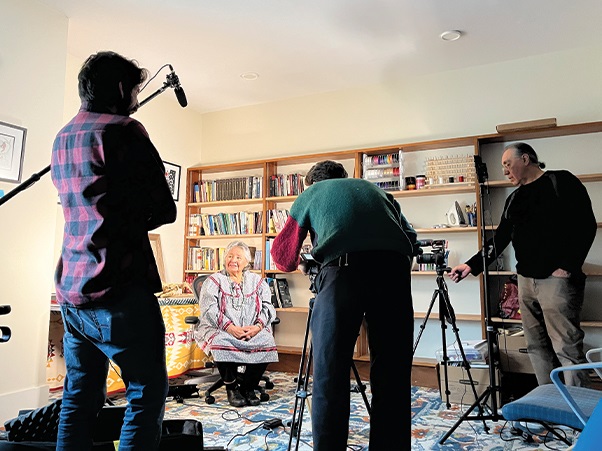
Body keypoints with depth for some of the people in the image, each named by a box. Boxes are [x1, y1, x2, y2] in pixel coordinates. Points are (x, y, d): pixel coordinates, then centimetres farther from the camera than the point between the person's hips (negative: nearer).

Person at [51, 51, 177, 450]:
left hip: (71, 291, 9)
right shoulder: (123, 131, -9)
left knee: (79, 396, 16)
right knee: (147, 394, 2)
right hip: (120, 290, -8)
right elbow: (164, 210, -11)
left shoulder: (62, 138, 15)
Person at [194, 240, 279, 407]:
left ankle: (248, 387, -8)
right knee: (221, 342, -35)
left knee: (267, 341, -27)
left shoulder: (257, 281, 17)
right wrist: (230, 327, -19)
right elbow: (209, 309, -5)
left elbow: (267, 306, 7)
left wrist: (258, 326, -14)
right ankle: (232, 388, -12)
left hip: (253, 331, 2)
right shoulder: (214, 281, 9)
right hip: (221, 330, -2)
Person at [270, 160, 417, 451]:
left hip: (343, 269, -3)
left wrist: (299, 263, 50)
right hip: (394, 268, 3)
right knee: (393, 377, 10)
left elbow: (283, 257, 29)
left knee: (329, 377, 4)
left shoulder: (310, 194, 28)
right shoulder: (375, 189, 35)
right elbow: (410, 238, 30)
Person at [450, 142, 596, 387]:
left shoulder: (561, 182, -1)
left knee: (567, 347, -7)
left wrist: (568, 267, -13)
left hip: (556, 279, -7)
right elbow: (500, 238, 18)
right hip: (526, 279, 7)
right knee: (536, 346, 8)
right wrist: (472, 265, 10)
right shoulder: (514, 199, 18)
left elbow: (586, 225, -7)